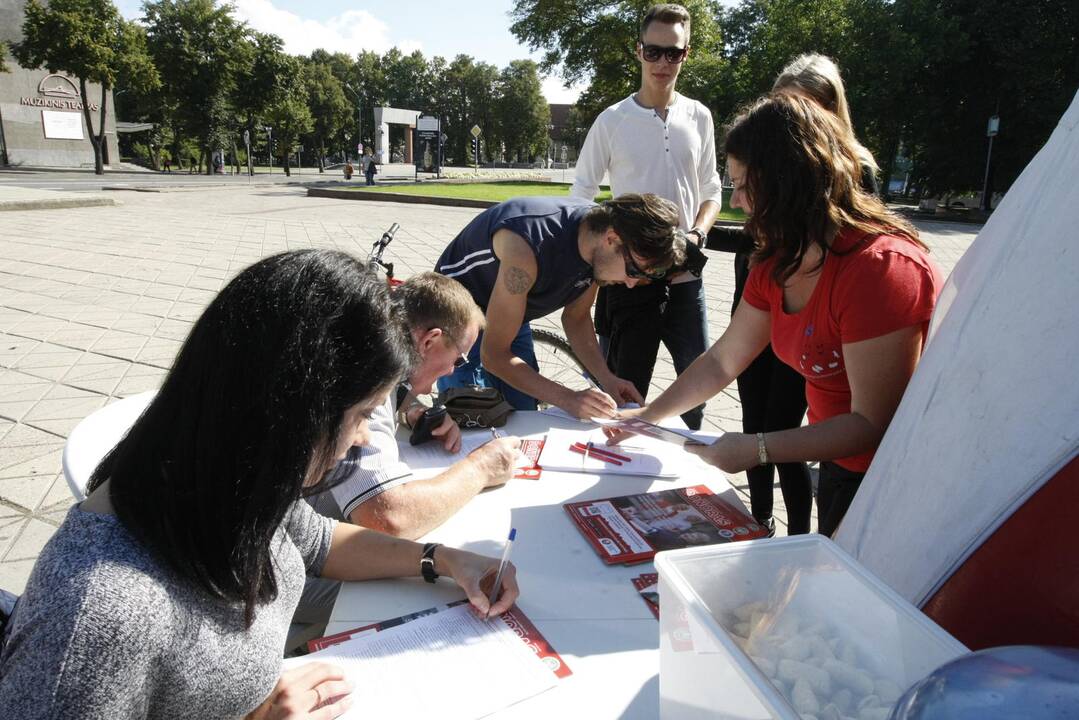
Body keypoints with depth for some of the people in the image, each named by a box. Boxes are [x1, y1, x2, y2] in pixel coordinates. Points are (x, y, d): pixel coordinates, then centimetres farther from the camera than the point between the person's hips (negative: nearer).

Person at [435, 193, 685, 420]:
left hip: (510, 317, 6)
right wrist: (568, 399, -36)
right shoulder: (528, 247, -39)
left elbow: (576, 317, 0)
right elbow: (493, 356, -31)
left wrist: (607, 379, -12)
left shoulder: (598, 226, -16)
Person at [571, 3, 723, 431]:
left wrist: (697, 235, -6)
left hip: (684, 276, 3)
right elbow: (581, 195, 3)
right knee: (626, 392, 6)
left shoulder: (698, 117, 7)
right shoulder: (612, 120, -1)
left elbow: (711, 191, 14)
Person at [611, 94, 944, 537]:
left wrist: (758, 449, -29)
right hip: (842, 464, 8)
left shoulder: (879, 267, -30)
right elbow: (722, 362, 6)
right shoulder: (776, 264, -2)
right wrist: (646, 416, 4)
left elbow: (874, 424, -27)